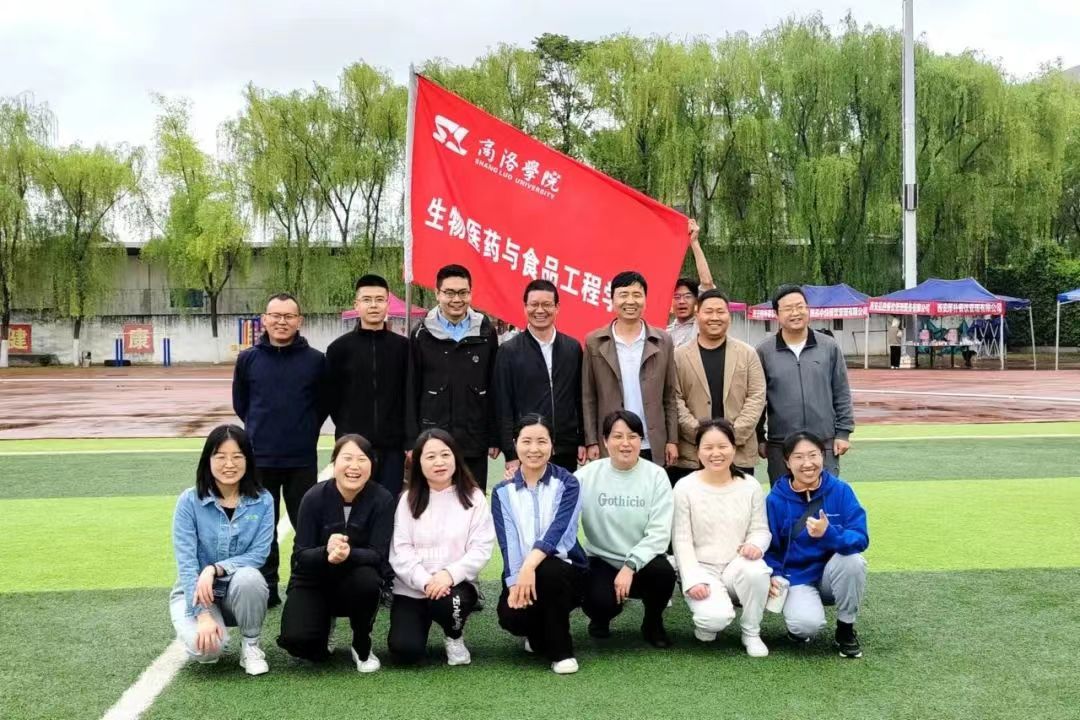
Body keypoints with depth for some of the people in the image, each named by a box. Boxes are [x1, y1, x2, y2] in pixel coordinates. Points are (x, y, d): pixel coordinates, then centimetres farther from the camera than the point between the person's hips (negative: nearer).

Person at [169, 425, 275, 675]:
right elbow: (185, 562, -17)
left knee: (248, 577, -34)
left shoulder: (262, 501, -7)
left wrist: (215, 569, -29)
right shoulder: (189, 501, -12)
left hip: (240, 590, 2)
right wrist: (203, 614, -27)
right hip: (195, 592, -1)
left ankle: (251, 646, -7)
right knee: (206, 646, -31)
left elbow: (259, 554, -13)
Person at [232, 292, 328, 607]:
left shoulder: (316, 360, -3)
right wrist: (260, 429, 10)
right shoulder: (248, 359, 1)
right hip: (259, 459, 1)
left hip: (303, 460, -1)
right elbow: (240, 403, 13)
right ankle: (266, 589, 21)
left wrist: (306, 430, 6)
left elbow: (324, 403, 9)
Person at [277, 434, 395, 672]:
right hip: (314, 580, 1)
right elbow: (300, 555, -16)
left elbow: (378, 555, -19)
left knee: (366, 580, -36)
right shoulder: (315, 497, -14)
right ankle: (323, 621, 16)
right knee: (296, 640, -24)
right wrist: (326, 552, -39)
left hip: (356, 579, 0)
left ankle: (362, 648, -6)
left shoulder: (382, 499, -15)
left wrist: (348, 554, -42)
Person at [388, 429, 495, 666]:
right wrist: (425, 582, -19)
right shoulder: (408, 500, 4)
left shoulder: (473, 497, 1)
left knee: (447, 602, -36)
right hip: (412, 588, 1)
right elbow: (400, 551, -4)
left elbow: (482, 547, -7)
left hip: (456, 583, -1)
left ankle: (455, 638, 0)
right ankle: (424, 621, 18)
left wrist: (450, 574, -22)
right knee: (405, 650, -19)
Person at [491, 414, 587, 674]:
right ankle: (538, 634, 10)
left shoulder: (567, 483, -3)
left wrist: (530, 566, -35)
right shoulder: (502, 492, 5)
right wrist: (515, 582, -24)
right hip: (520, 575, 2)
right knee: (511, 615, -29)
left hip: (564, 570, -2)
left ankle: (560, 650, -13)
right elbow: (507, 543, -7)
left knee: (548, 571, -36)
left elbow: (557, 531, -19)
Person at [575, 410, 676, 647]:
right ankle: (600, 617, 12)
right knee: (601, 600, -29)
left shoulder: (656, 475, -5)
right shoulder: (587, 475, -4)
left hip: (642, 561, 1)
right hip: (602, 561, 0)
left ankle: (653, 623, 3)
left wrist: (630, 566, -22)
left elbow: (659, 532, -11)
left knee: (663, 572, -31)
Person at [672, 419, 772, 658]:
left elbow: (761, 529, 5)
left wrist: (755, 545, -20)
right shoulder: (685, 487, -7)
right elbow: (681, 540, -7)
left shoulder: (750, 486, 1)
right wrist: (693, 580, -18)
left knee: (756, 570, -33)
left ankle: (751, 632, -6)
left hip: (737, 567, 3)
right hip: (701, 569, -2)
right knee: (717, 617, -29)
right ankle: (706, 623, 12)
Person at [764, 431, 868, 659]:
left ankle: (846, 630, -6)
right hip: (797, 578, -2)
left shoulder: (841, 490, -9)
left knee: (853, 560, -32)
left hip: (833, 574, 2)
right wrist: (773, 576, -21)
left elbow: (861, 540, -16)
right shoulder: (776, 499, -10)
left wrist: (829, 534, -35)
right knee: (807, 625, -31)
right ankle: (797, 625, 11)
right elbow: (769, 547, -2)